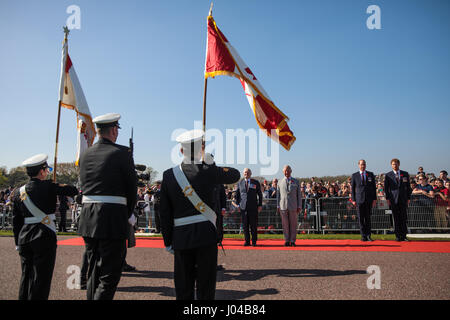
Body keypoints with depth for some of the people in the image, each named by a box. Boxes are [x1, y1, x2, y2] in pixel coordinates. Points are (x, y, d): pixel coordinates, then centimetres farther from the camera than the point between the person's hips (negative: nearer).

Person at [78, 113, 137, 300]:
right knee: (110, 274, 1)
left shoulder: (86, 155, 10)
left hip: (88, 220, 7)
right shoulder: (122, 153, -8)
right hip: (112, 220, -6)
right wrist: (128, 215, 10)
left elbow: (84, 186, 15)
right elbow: (132, 187, -6)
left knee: (93, 270, 20)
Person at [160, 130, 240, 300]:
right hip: (206, 234, -2)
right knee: (205, 285, 8)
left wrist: (168, 241, 10)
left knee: (183, 286, 14)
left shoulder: (168, 175, -1)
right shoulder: (208, 171, -9)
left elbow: (165, 212, 2)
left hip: (181, 237, 3)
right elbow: (235, 175, 9)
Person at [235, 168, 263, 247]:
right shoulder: (240, 183, 11)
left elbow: (260, 195, 8)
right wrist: (238, 205, 6)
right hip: (243, 207, 2)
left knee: (253, 225, 0)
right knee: (245, 225, 3)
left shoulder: (256, 183, 7)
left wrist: (260, 205, 2)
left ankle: (254, 241, 10)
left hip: (253, 207, -1)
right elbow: (237, 195, 14)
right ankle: (247, 241, 13)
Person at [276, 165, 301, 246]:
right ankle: (287, 241, 11)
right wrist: (278, 206, 5)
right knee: (285, 224, 2)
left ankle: (292, 241, 10)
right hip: (283, 206, 1)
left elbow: (299, 195, 6)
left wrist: (299, 206, 0)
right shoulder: (280, 182, 9)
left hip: (293, 206, -1)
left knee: (293, 224, 1)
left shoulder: (296, 182, 7)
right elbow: (278, 195, 11)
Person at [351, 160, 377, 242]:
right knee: (361, 219, 1)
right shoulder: (354, 175, 5)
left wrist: (374, 199, 2)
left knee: (368, 218, 4)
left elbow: (374, 187, 8)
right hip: (359, 199, -1)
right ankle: (363, 236, 8)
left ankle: (368, 235, 11)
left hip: (369, 199, 1)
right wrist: (353, 200, 0)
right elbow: (353, 188, 6)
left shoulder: (370, 174, 9)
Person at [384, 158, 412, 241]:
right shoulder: (388, 175, 5)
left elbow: (408, 187, 10)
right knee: (396, 219, 1)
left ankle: (403, 236, 9)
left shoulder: (405, 174, 9)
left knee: (404, 218, 1)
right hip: (393, 199, -1)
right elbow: (386, 188, 5)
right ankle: (397, 236, 8)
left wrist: (408, 198, 4)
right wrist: (387, 198, -2)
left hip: (403, 199, 1)